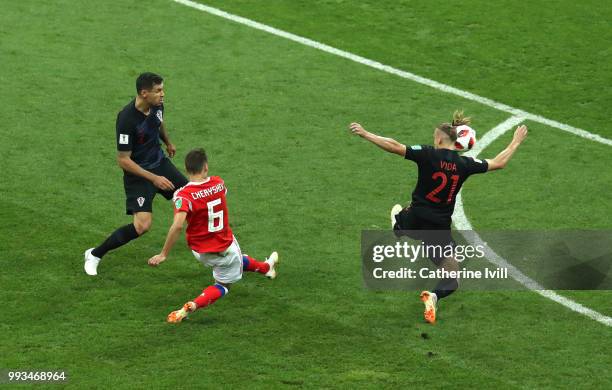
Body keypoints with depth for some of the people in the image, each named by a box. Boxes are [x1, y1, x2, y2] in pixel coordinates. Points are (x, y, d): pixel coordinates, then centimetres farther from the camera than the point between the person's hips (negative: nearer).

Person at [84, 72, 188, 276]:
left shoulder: (157, 105, -8)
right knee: (142, 225, -19)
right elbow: (123, 160, -25)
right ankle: (95, 255, -1)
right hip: (138, 173, -7)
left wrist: (168, 142, 36)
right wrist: (154, 178, -26)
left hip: (160, 162, 7)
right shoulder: (127, 119, -30)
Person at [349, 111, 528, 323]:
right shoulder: (464, 164, -4)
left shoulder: (429, 155, -12)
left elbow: (394, 147, -18)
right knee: (452, 279, 5)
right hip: (440, 229, 0)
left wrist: (365, 134, -11)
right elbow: (499, 163, 8)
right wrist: (516, 142, 22)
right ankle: (434, 296, -26)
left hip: (414, 220, 0)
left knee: (397, 210, 38)